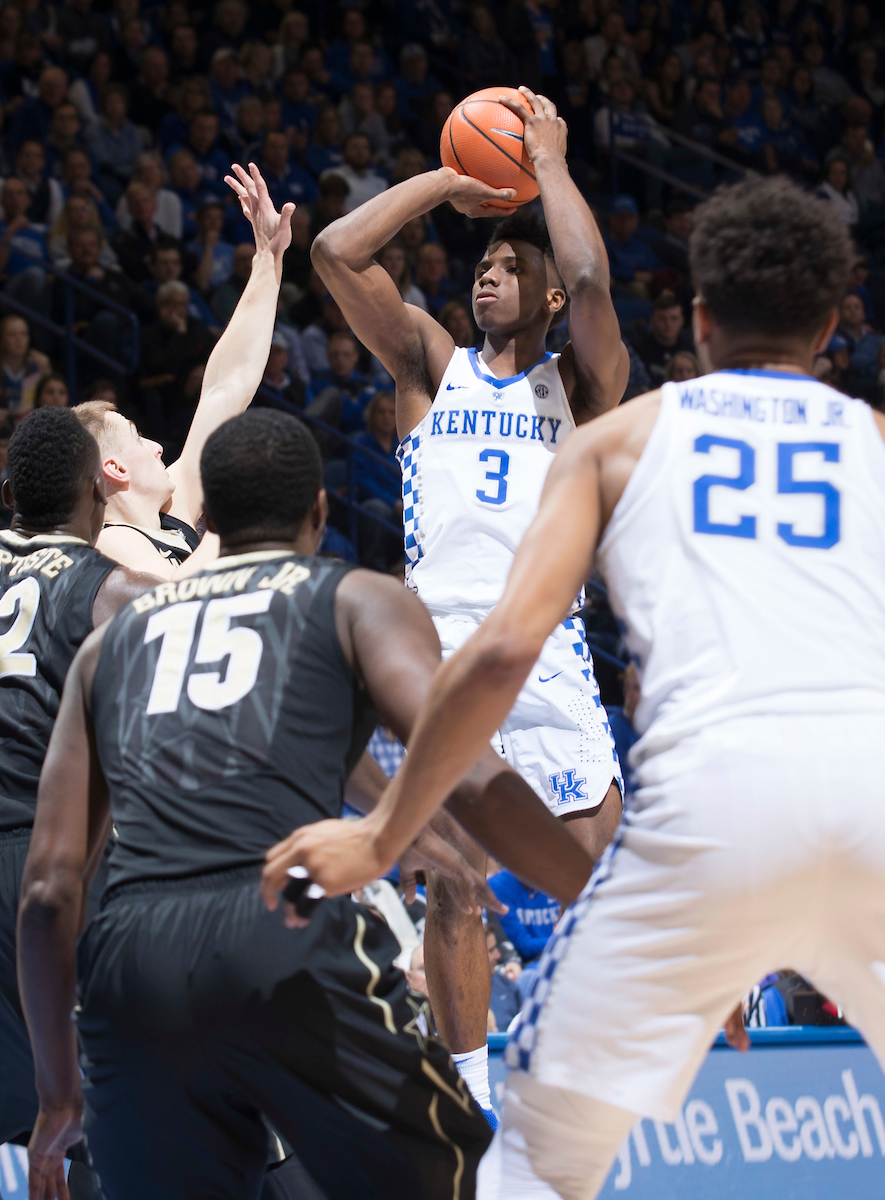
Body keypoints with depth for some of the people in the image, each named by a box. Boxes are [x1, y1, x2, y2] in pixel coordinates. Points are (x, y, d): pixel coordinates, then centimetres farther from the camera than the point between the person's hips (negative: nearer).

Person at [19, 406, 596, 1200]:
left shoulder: (112, 639, 27)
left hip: (125, 962, 4)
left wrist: (57, 1091, 28)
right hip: (289, 938, -3)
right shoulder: (359, 600, 16)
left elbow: (51, 885, 22)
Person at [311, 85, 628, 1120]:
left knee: (602, 863, -10)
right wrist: (445, 183, 10)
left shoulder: (579, 382, 11)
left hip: (544, 644, -2)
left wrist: (549, 164, 1)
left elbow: (590, 279, -10)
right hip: (436, 643, 2)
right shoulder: (429, 364, 17)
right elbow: (336, 252, 5)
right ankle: (470, 1095, 10)